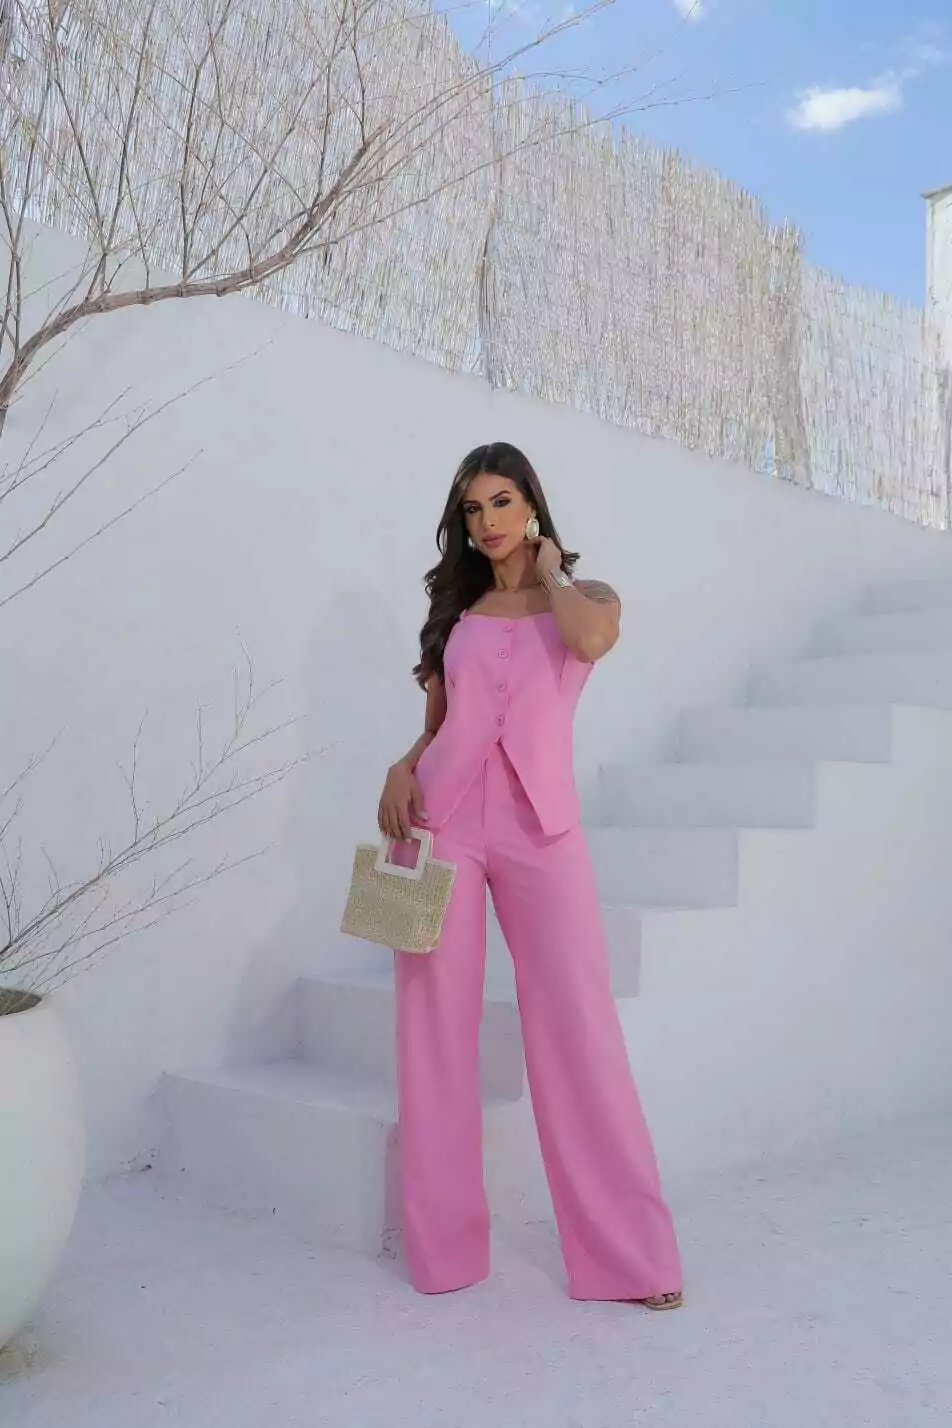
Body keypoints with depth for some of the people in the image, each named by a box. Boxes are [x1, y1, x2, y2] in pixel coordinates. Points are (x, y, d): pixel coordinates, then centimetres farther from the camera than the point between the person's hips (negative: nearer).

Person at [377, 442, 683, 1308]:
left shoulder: (586, 596, 9)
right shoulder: (456, 611, 16)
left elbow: (590, 640, -17)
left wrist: (548, 568, 1)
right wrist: (402, 771, -4)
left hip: (540, 829, -3)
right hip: (442, 824, 3)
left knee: (579, 1030, -6)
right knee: (436, 1025, 2)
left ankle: (629, 1250, 6)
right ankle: (445, 1244, 15)